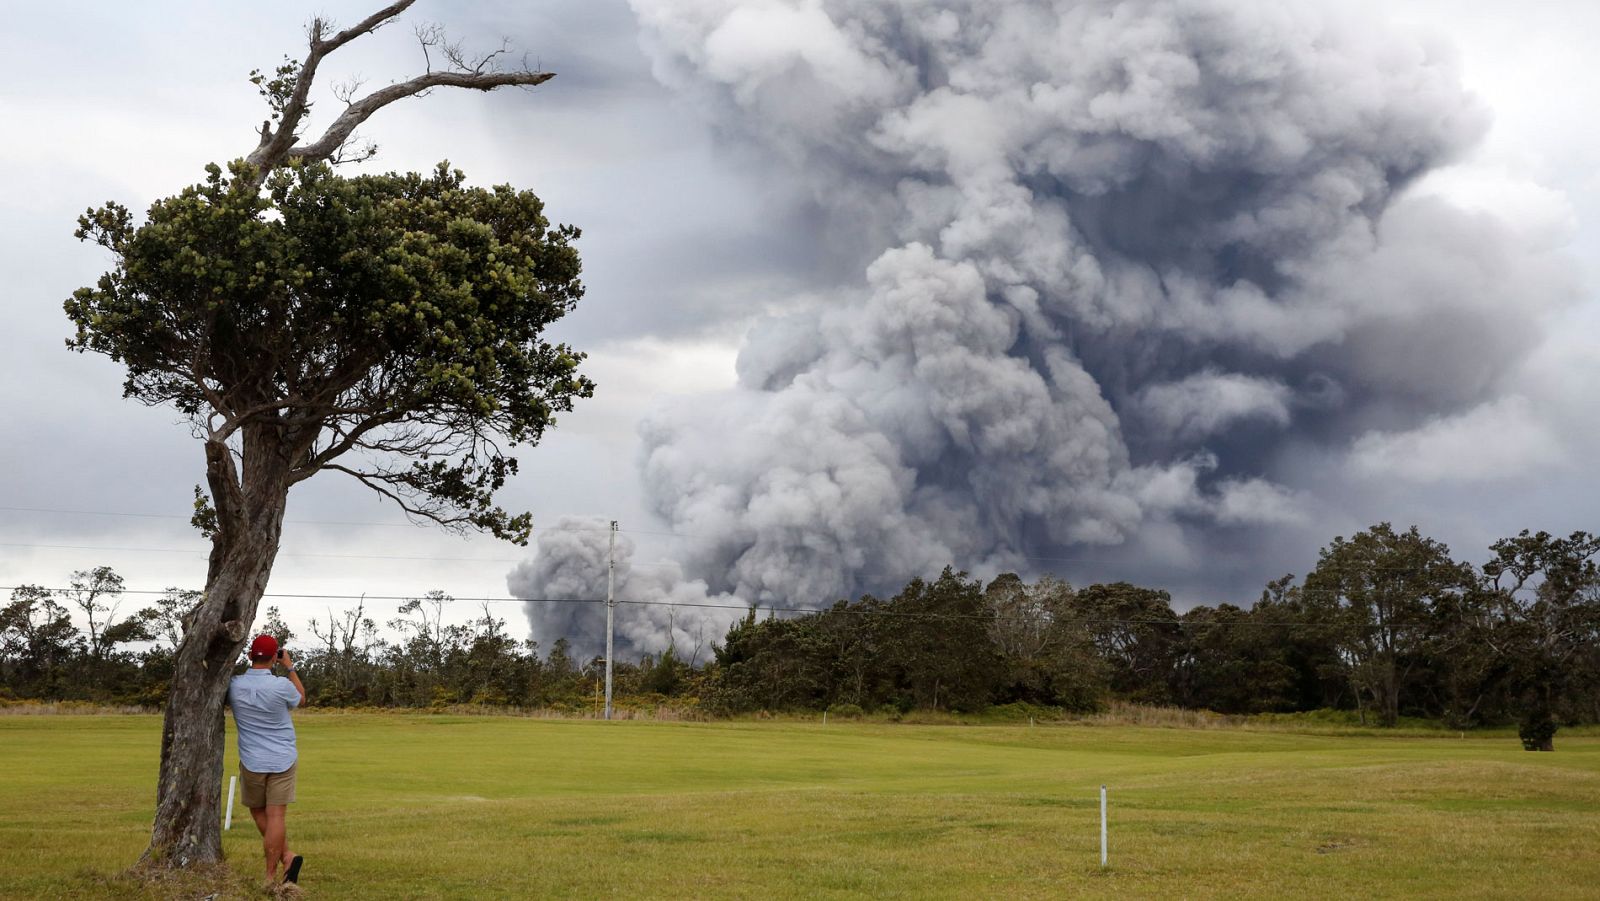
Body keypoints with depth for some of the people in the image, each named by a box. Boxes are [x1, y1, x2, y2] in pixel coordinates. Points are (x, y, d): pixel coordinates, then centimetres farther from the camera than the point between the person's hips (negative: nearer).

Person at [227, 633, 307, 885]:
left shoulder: (234, 685, -7)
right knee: (275, 816, 1)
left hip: (252, 761, 1)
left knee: (258, 813, 16)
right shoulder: (280, 686, -14)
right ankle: (271, 875, 1)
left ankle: (286, 857, 4)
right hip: (283, 760, -1)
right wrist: (290, 667, 13)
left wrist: (251, 663, 15)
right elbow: (301, 698, 8)